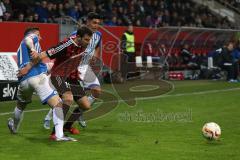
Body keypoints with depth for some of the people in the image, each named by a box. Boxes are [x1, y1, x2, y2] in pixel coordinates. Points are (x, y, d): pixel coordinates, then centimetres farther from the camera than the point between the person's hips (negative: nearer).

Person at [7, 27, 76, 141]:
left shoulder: (20, 49, 36)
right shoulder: (32, 37, 17)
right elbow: (28, 39, -9)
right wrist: (33, 49, -25)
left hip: (23, 80, 8)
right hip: (38, 76, -8)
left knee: (21, 104, 34)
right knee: (57, 103, -15)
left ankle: (14, 127, 57)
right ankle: (59, 135, -32)